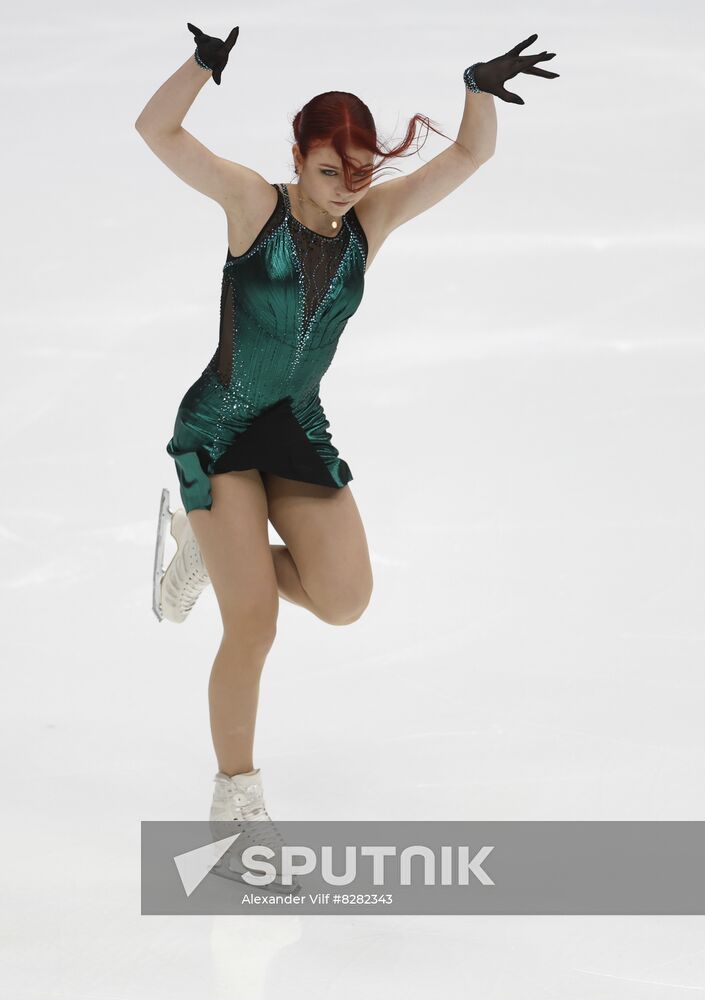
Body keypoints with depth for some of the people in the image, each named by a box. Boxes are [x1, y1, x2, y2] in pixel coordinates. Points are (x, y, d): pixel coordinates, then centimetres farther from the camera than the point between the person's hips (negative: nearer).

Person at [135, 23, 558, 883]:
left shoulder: (371, 219, -2)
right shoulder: (255, 203, -12)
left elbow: (470, 154, -6)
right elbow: (155, 129, -21)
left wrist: (481, 88, -25)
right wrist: (204, 64, -38)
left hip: (300, 434, 5)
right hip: (219, 433, -5)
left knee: (345, 599, -9)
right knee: (255, 624, -11)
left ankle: (209, 549, 18)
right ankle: (235, 796, 7)